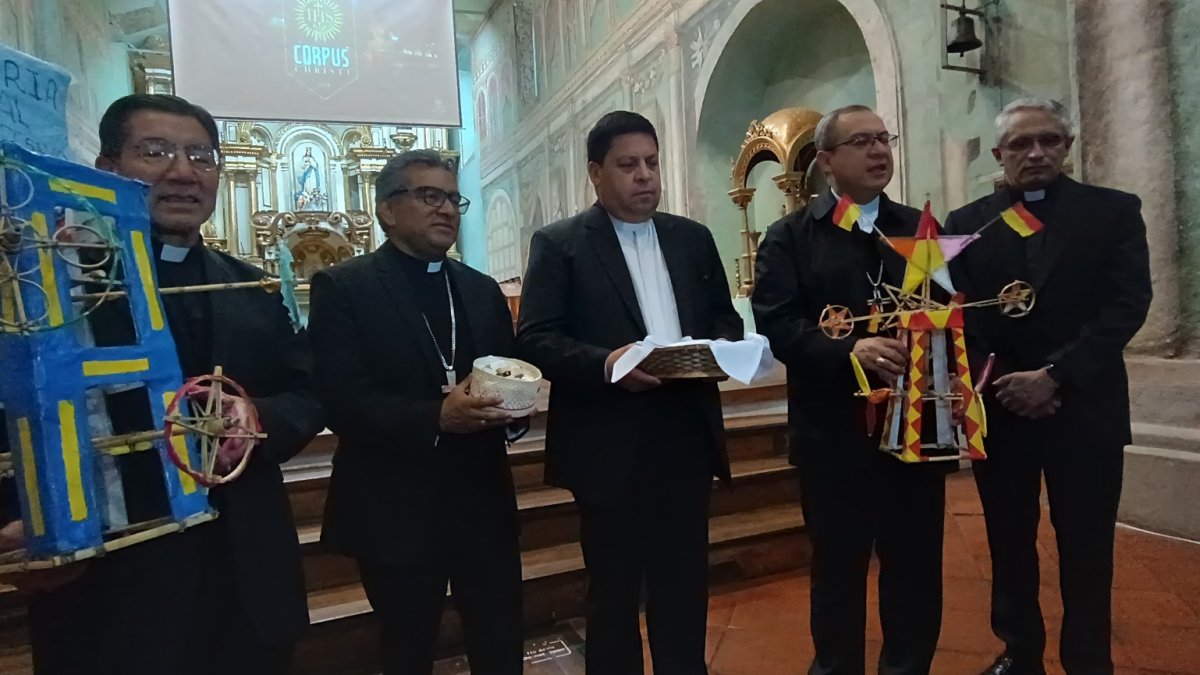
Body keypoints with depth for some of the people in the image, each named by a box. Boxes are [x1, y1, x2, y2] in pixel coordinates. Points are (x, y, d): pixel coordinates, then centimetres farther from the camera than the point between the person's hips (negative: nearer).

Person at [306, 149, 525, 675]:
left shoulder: (483, 290, 12)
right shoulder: (343, 287, -5)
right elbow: (340, 401, -15)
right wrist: (436, 417, -27)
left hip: (484, 503, 4)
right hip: (396, 511, -4)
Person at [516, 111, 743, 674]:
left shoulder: (694, 238, 13)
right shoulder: (558, 244, -2)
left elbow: (726, 319, 15)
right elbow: (534, 340, -10)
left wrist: (718, 348, -8)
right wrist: (605, 362, -25)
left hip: (687, 439, 4)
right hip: (610, 448, -4)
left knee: (685, 589, 16)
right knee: (612, 595, 12)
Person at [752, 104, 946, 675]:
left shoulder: (922, 228, 12)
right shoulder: (789, 237, 0)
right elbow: (776, 324, -11)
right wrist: (849, 350, -25)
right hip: (833, 432, -3)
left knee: (917, 569, 14)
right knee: (837, 570, 13)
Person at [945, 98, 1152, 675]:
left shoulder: (1115, 211, 3)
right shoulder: (967, 223, 6)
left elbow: (1128, 305, -8)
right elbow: (959, 315, 1)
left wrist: (1055, 375, -17)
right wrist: (1002, 382, -11)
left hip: (1084, 408, -1)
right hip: (999, 407, 2)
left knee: (1085, 555, 7)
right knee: (1009, 547, 13)